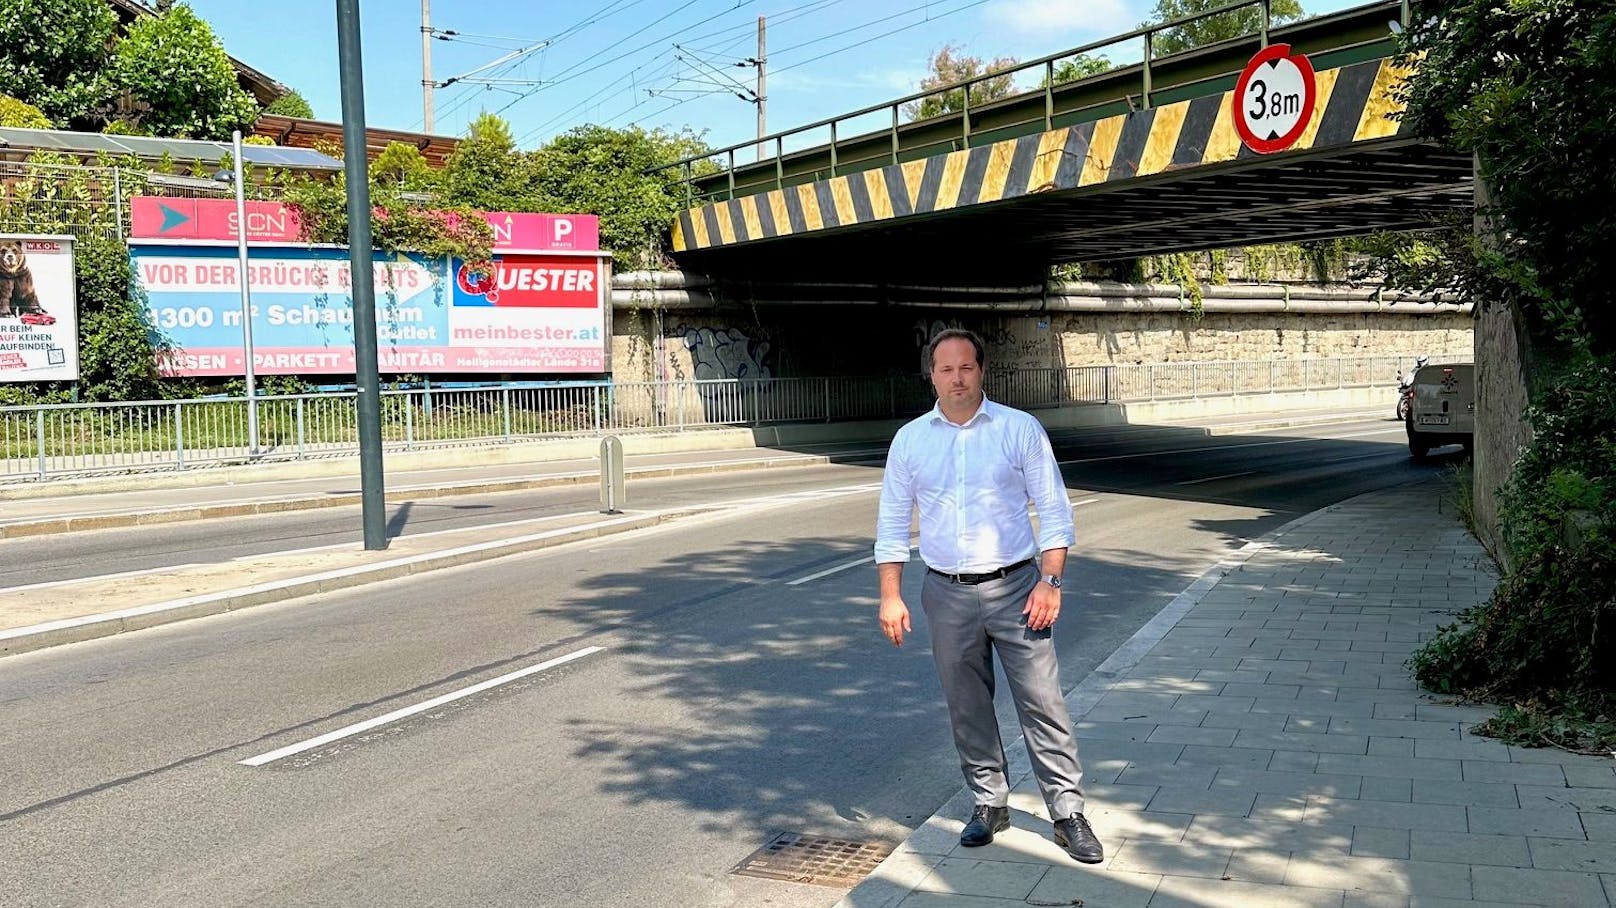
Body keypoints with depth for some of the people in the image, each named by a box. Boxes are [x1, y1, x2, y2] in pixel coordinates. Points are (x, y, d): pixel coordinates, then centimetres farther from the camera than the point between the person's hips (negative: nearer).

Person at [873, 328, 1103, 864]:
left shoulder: (1020, 430, -2)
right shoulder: (909, 440, 4)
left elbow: (1054, 510, -1)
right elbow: (893, 523, 8)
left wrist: (1049, 580, -10)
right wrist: (890, 596, 2)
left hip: (1015, 587, -2)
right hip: (947, 595, 2)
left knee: (1042, 702, -2)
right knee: (967, 708, 10)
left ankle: (1068, 813, 8)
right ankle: (989, 803, 26)